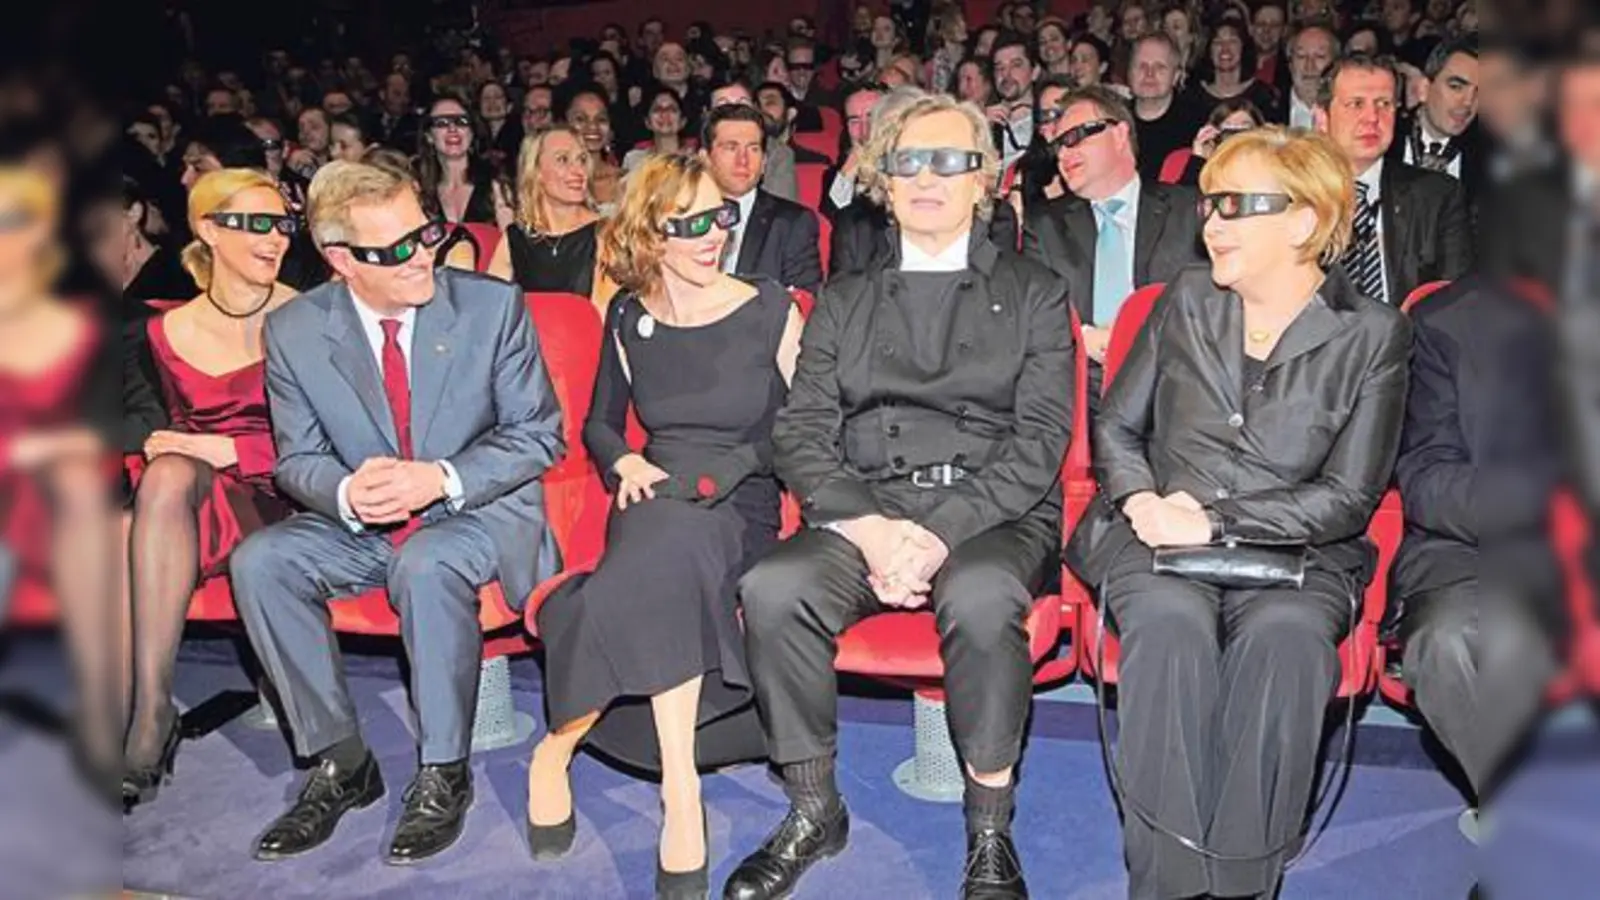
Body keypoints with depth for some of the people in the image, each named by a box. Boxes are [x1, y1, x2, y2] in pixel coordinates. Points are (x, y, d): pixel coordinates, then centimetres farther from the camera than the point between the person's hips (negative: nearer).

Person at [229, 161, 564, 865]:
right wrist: (347, 492, -21)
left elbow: (538, 435, -5)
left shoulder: (494, 306, -8)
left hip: (482, 510, -3)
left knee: (426, 564, -35)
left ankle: (444, 775, -16)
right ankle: (339, 762, -8)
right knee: (259, 561, -21)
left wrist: (441, 479, -22)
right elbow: (297, 458, 4)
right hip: (363, 521, 4)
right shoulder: (293, 331, -3)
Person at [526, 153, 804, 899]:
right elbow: (599, 424, 21)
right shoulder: (629, 317, 10)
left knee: (674, 544, -38)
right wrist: (625, 464, 0)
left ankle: (557, 748, -23)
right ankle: (681, 797, -32)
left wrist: (722, 471, -13)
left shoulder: (771, 311, 2)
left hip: (742, 511, -1)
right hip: (657, 503, 1)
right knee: (672, 547, -38)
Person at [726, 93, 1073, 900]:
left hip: (992, 516, -2)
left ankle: (990, 832, -15)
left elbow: (1040, 438, 0)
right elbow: (800, 433, 8)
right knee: (772, 587, -28)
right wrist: (867, 525, -12)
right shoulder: (843, 302, 19)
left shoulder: (1033, 294, 13)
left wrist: (940, 531, -15)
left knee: (980, 596, -36)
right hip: (863, 510, 2)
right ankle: (813, 810, -7)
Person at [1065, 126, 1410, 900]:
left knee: (1285, 636, -35)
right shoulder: (1187, 300, 13)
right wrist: (1140, 498, -7)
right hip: (1156, 539, 2)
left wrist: (1214, 521, -13)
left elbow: (1349, 497, -2)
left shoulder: (1372, 336, 4)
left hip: (1293, 552, -1)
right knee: (1170, 622, -33)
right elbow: (1115, 426, 15)